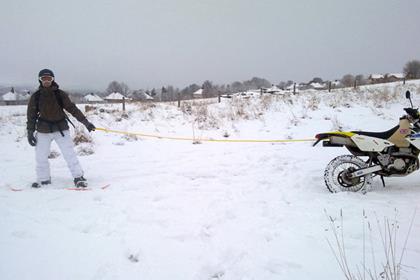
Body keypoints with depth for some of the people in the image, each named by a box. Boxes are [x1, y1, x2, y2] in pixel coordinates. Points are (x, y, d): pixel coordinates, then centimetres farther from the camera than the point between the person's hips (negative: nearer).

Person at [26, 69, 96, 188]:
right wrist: (30, 132, 2)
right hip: (43, 131, 2)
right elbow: (31, 115, 4)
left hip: (61, 129, -2)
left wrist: (85, 122, -8)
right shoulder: (36, 96, -1)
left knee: (69, 153, -8)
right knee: (41, 157, 8)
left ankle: (78, 177, 0)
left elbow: (72, 108, -3)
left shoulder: (60, 94, -4)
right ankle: (43, 179, 27)